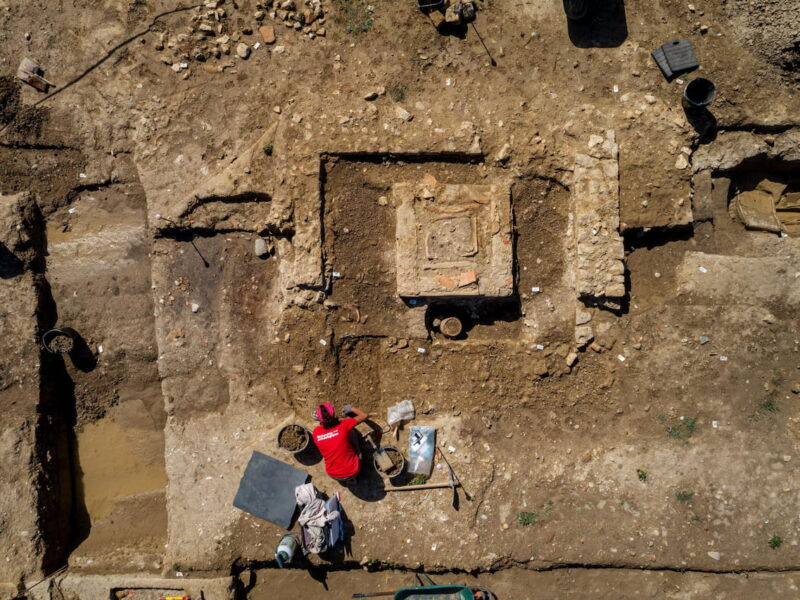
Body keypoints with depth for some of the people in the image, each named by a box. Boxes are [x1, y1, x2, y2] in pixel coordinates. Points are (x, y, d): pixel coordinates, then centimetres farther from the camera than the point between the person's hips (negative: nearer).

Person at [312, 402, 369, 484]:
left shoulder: (315, 432, -13)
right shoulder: (343, 425, -22)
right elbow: (365, 415, -10)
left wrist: (321, 421, 7)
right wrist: (351, 408, 5)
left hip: (333, 475, 3)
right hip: (352, 471, -3)